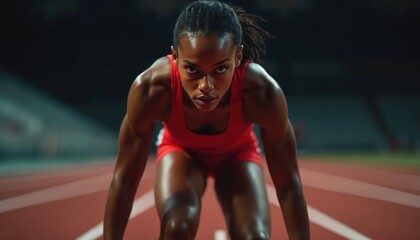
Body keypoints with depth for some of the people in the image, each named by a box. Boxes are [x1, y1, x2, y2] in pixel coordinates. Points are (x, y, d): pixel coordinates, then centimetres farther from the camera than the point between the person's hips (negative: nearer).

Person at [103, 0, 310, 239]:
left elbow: (288, 184, -27)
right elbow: (124, 179, -28)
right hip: (181, 149, 0)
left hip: (237, 152, 1)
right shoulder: (152, 88, -39)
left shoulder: (262, 93, -39)